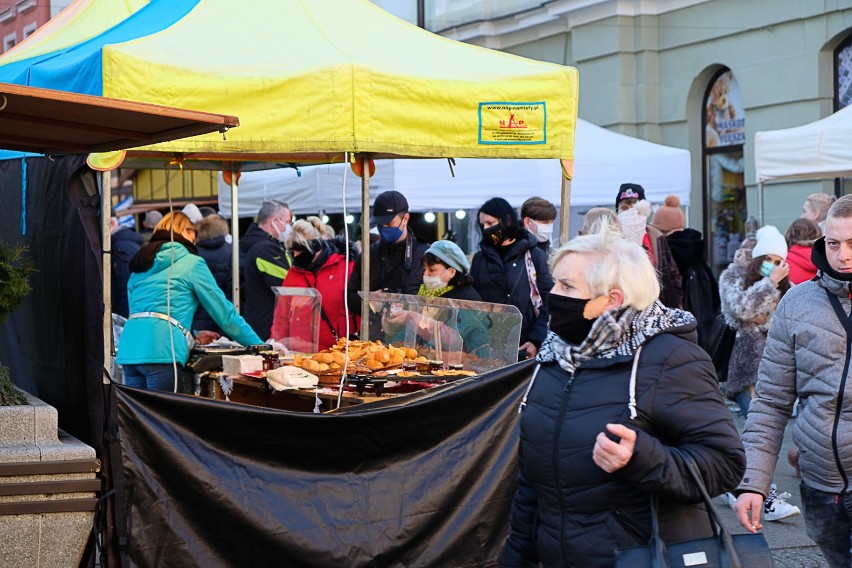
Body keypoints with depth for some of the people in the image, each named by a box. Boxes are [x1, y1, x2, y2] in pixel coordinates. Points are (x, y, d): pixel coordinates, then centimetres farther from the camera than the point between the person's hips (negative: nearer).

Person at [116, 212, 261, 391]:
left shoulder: (140, 265, 25)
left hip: (128, 350, 7)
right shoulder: (192, 263, 6)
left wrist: (192, 335, 35)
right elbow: (223, 311, 7)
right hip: (160, 351, -7)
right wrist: (259, 345, 15)